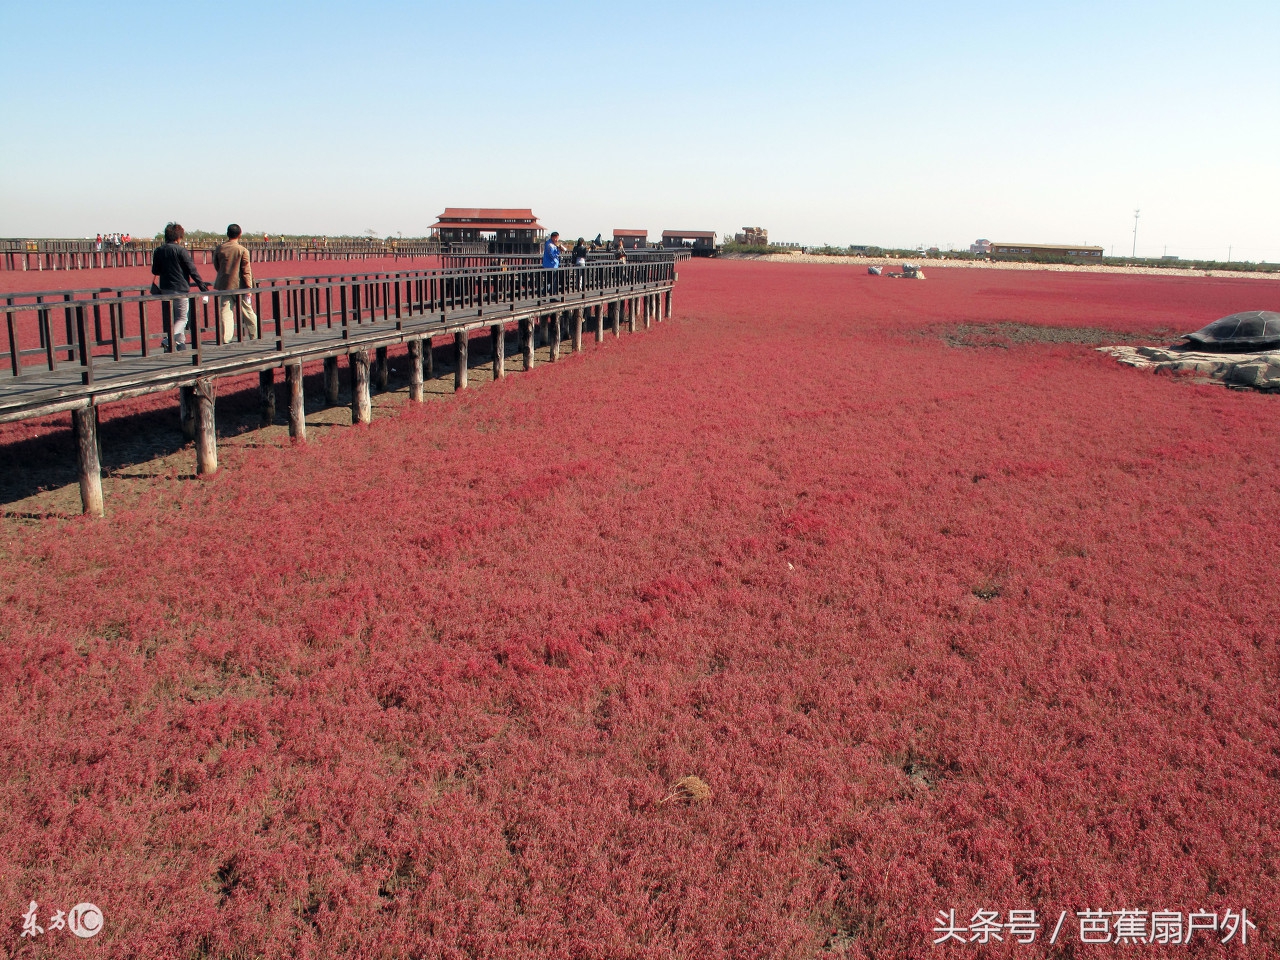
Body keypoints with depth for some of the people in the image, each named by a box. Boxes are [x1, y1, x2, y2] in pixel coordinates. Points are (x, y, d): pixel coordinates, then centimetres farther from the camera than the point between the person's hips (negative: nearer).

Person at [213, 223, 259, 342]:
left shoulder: (219, 249, 2)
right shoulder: (242, 250, -8)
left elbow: (216, 267, 13)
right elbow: (246, 271, -9)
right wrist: (249, 287, -6)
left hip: (223, 285, 2)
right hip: (239, 285, -2)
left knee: (225, 312, 2)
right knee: (247, 311, 11)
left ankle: (226, 338, -4)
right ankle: (254, 335, 20)